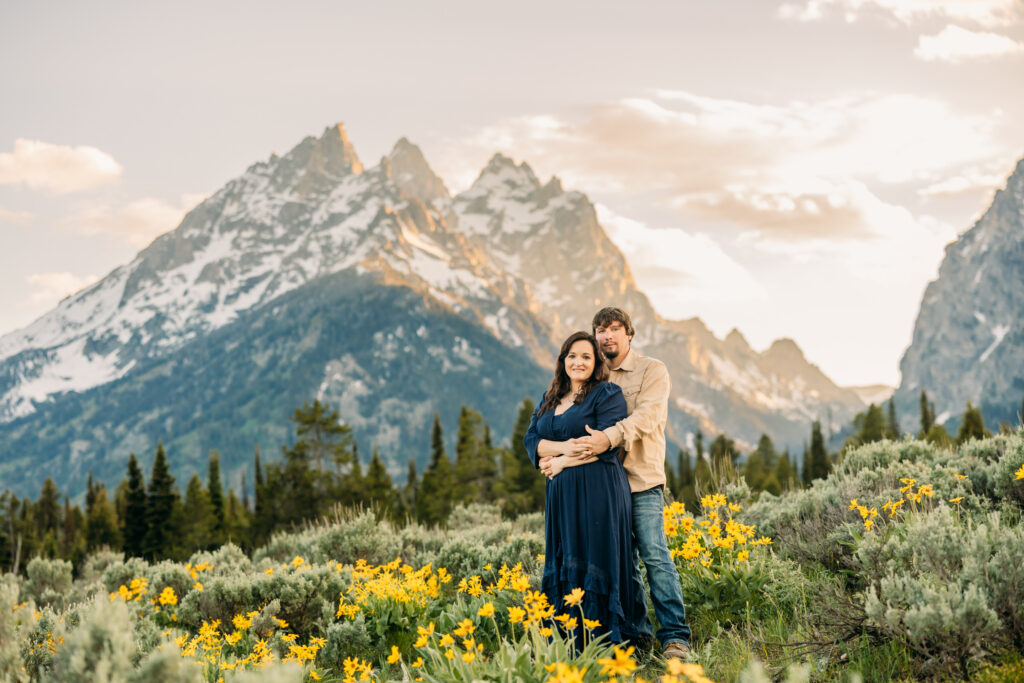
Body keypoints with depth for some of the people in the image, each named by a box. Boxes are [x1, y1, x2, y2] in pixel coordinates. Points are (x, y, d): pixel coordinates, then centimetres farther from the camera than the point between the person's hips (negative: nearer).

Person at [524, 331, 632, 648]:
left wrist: (562, 462, -9)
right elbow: (531, 439, 6)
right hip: (560, 495, 6)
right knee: (563, 566, 5)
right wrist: (563, 446, -13)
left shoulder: (607, 395, -1)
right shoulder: (549, 399, 18)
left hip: (597, 493, -6)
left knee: (594, 565, -7)